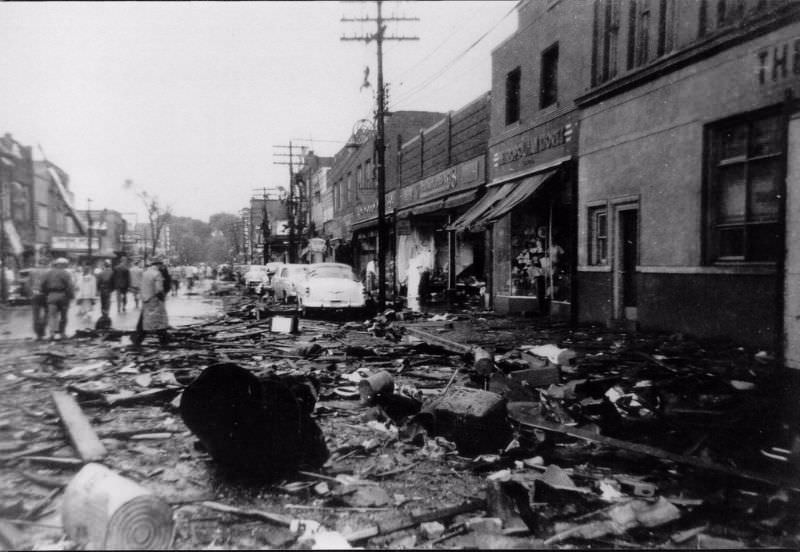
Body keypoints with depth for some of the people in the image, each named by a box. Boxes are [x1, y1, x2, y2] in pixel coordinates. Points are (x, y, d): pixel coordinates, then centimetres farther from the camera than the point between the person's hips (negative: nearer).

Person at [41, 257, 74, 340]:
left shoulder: (49, 273, 10)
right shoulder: (65, 273, -6)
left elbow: (43, 285, 11)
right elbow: (69, 286, -14)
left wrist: (46, 294, 18)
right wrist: (71, 295, -9)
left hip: (51, 296, 3)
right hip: (62, 296, -3)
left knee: (53, 315, 3)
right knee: (63, 316, 8)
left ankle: (53, 333, -10)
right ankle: (60, 333, 10)